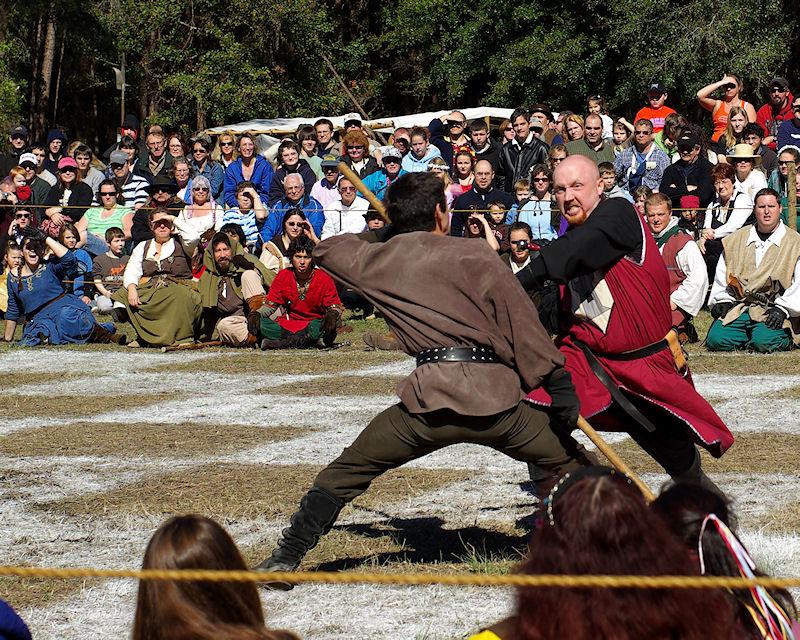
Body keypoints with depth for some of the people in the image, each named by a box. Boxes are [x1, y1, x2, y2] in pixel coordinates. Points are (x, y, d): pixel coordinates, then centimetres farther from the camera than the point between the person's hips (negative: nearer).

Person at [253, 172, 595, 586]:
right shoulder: (473, 255, 6)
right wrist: (557, 382, -1)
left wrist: (384, 235, 44)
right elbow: (521, 322, -1)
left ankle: (285, 559, 10)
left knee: (347, 471, 16)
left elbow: (325, 250, 35)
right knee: (568, 461, 16)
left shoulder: (379, 260, 14)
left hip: (428, 401, 1)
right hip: (496, 400, -1)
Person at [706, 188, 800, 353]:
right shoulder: (735, 240, 17)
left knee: (764, 342, -30)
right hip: (737, 308, 4)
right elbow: (721, 274, 21)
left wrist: (783, 308, -16)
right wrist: (722, 300, 4)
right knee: (715, 340, -18)